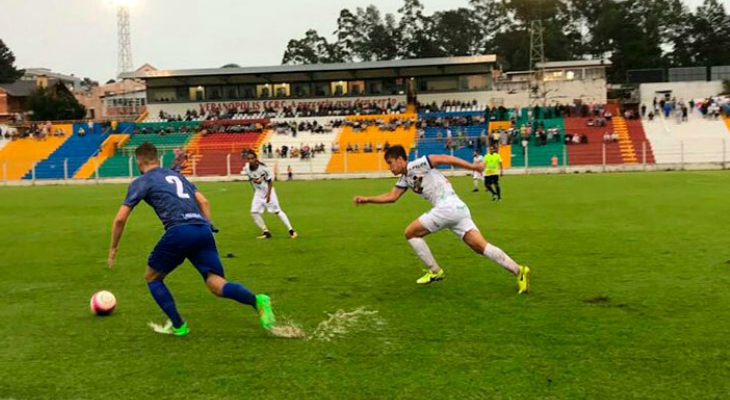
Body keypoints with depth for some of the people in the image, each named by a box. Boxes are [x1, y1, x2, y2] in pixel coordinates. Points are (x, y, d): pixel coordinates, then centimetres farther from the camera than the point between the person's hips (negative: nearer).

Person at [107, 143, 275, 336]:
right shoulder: (177, 176, 31)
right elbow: (204, 202, 24)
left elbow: (120, 219, 10)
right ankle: (257, 301, -30)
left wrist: (113, 248, 21)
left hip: (179, 232, -5)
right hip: (203, 230, 5)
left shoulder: (141, 182, 15)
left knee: (152, 277, 20)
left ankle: (178, 326, 16)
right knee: (217, 285, -3)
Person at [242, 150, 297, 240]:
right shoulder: (247, 168, -13)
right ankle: (266, 232, 6)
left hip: (268, 192, -4)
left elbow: (270, 181, -15)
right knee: (254, 212, -6)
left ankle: (291, 231, 0)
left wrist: (268, 194, -20)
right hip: (258, 193, 4)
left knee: (277, 211, -6)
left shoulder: (262, 168, -24)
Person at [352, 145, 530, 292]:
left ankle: (435, 271, 8)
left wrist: (472, 166, -14)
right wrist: (367, 199, 16)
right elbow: (391, 197, 24)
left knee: (411, 233, 3)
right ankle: (518, 270, -5)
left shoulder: (415, 165, -4)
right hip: (458, 209, 9)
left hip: (448, 207, -9)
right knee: (481, 246, 1)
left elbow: (443, 159, -9)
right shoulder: (404, 179, 22)